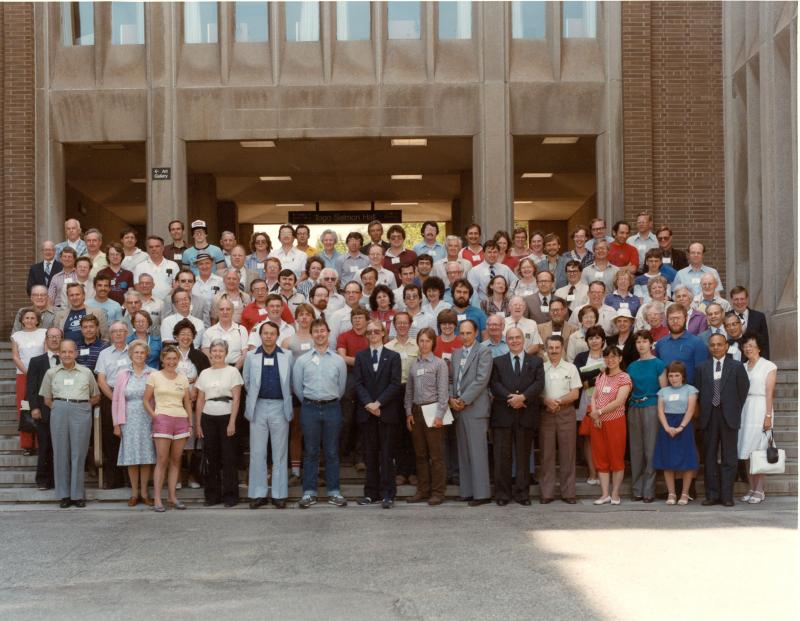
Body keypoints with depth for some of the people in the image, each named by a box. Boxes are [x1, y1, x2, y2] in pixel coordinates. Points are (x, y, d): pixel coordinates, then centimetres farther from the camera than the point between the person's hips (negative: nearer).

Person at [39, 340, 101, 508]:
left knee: (78, 453, -2)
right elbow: (47, 399, 15)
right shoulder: (51, 373, 12)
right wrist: (59, 408, 3)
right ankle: (64, 494, 9)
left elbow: (96, 397, 17)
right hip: (59, 412, 1)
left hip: (81, 412, -1)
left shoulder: (86, 373, 10)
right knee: (61, 453, 2)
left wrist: (81, 405, 6)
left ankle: (78, 494, 5)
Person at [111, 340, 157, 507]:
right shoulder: (123, 374, 5)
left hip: (147, 420, 0)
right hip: (129, 420, 1)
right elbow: (116, 400, 6)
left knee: (146, 456, 2)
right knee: (131, 457, 2)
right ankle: (134, 493, 11)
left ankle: (144, 492, 12)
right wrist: (116, 424, 1)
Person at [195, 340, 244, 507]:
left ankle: (230, 495, 5)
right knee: (211, 457, 5)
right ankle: (212, 495, 13)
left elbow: (236, 398, -5)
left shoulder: (232, 371, 0)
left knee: (229, 457, -2)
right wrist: (197, 424, 7)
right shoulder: (204, 373, 11)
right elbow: (200, 401, 12)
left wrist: (232, 422, -12)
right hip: (208, 418, 3)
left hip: (226, 417, -3)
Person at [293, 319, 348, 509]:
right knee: (310, 452, 5)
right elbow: (297, 386, 6)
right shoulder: (302, 360, 2)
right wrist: (309, 402, 9)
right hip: (310, 408, 0)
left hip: (332, 408, 0)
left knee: (332, 452, 5)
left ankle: (334, 492, 11)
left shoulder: (338, 360, 3)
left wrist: (331, 402, 11)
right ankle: (309, 493, 9)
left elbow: (342, 386, 9)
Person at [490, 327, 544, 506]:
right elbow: (494, 384, -1)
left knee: (523, 456, 5)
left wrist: (523, 397, -17)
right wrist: (510, 398, -17)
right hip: (502, 415, 0)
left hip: (526, 415, 0)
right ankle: (502, 493, 7)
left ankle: (522, 493, 11)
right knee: (502, 456, 0)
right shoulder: (498, 362, 12)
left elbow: (539, 384, -2)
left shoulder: (536, 362, 12)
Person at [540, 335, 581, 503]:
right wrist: (546, 401, -15)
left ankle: (568, 492, 5)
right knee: (547, 453, 2)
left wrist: (558, 401, -12)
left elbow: (574, 394, 1)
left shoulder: (571, 368, 5)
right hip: (546, 413, 0)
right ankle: (546, 492, 6)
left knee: (567, 453, 1)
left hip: (566, 413, 0)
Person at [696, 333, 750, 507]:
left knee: (729, 458, 0)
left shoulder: (737, 367, 3)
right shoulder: (702, 368, 9)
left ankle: (727, 495, 3)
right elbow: (699, 392, 9)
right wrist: (702, 414, 4)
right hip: (709, 417, 2)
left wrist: (735, 411, 3)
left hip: (729, 417, -2)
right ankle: (712, 494, 10)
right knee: (710, 458, 5)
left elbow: (743, 390, 4)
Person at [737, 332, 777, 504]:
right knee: (747, 452, 4)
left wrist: (768, 416, -11)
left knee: (758, 451, -6)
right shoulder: (742, 367, 15)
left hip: (760, 409, -5)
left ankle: (759, 491, -1)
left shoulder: (769, 366, 0)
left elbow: (769, 393, -5)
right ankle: (751, 489, 9)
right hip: (744, 408, 5)